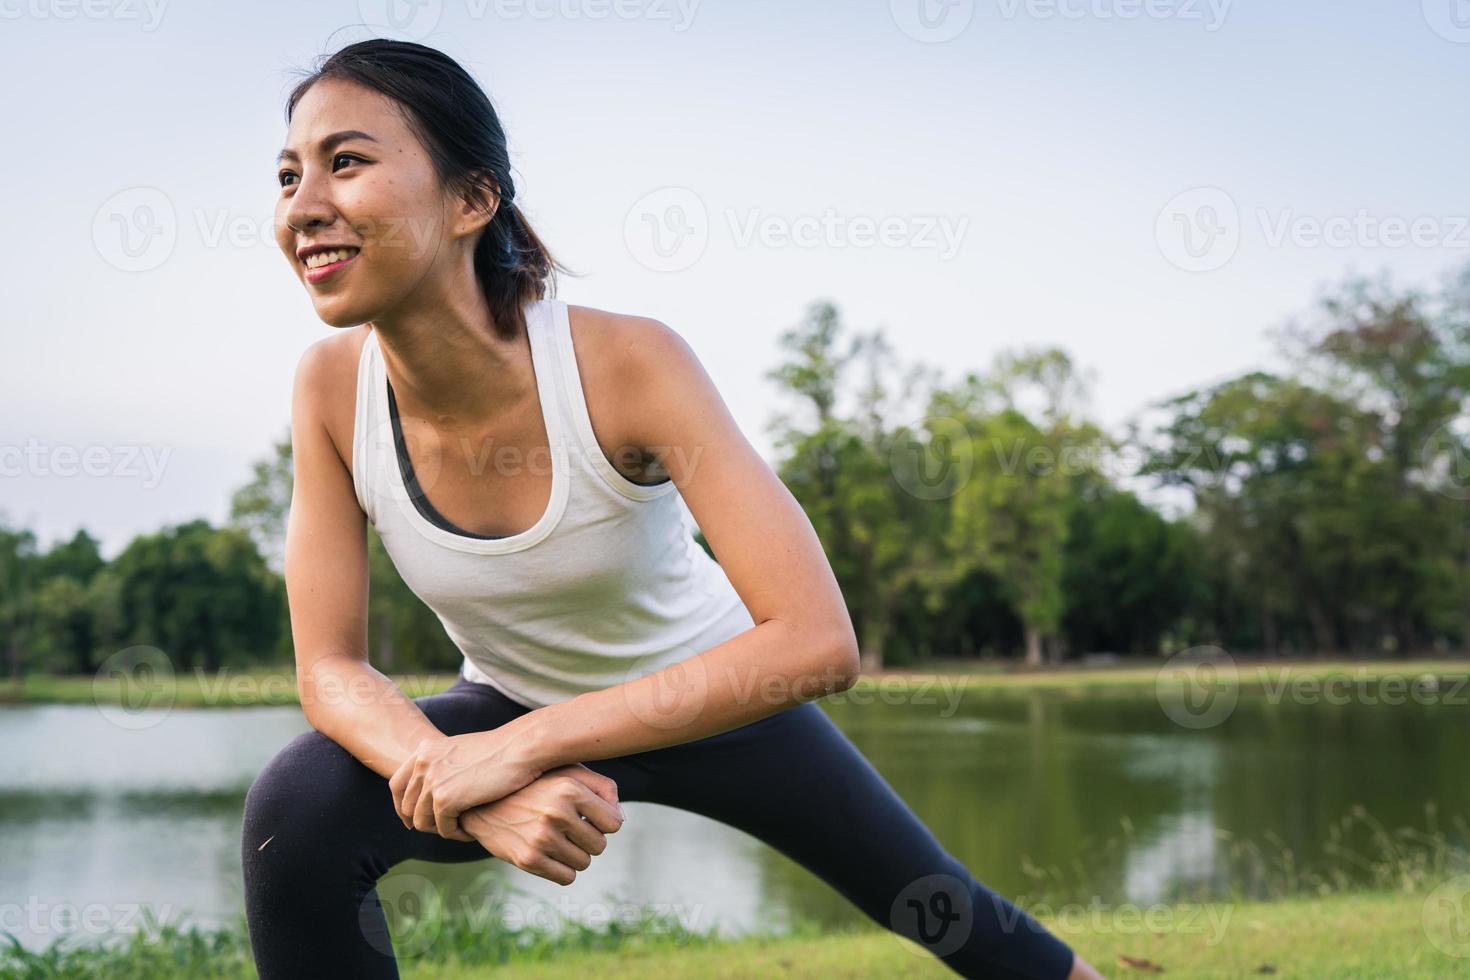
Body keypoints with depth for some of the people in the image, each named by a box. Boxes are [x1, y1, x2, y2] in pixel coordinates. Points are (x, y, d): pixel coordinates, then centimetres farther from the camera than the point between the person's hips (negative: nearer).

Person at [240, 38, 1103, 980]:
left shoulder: (626, 362, -33)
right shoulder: (332, 385, -22)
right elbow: (331, 669, -19)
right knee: (296, 811, -26)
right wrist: (478, 789, -39)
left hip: (717, 696, -1)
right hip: (514, 714, 2)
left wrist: (525, 746, -40)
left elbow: (817, 643, -38)